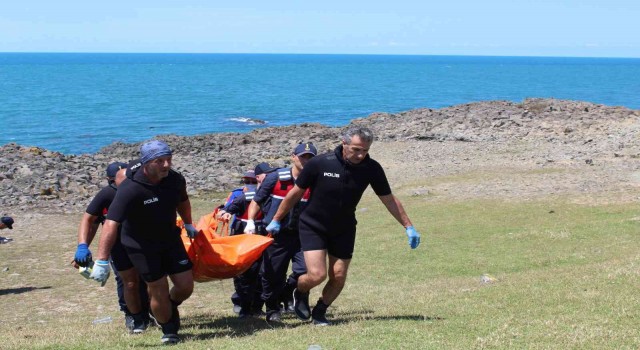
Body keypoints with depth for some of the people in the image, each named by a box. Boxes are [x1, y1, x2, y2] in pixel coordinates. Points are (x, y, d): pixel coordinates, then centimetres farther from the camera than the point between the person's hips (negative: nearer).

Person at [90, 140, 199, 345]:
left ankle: (170, 308, 37)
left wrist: (188, 224, 27)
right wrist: (101, 261, -43)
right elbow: (111, 224, -37)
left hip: (170, 238, 5)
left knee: (186, 285, 2)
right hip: (141, 245, -5)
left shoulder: (175, 180, -12)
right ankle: (169, 331, 23)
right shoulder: (130, 189, -31)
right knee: (159, 289, -3)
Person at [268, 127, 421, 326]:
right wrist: (276, 220, -2)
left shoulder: (371, 168, -13)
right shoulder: (319, 163, -20)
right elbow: (296, 193, -8)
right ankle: (300, 293, 20)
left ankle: (319, 312, 26)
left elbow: (389, 200, -3)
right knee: (317, 275, -15)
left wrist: (409, 227, -5)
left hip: (344, 230, 3)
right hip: (313, 226, -3)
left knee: (338, 277, 0)